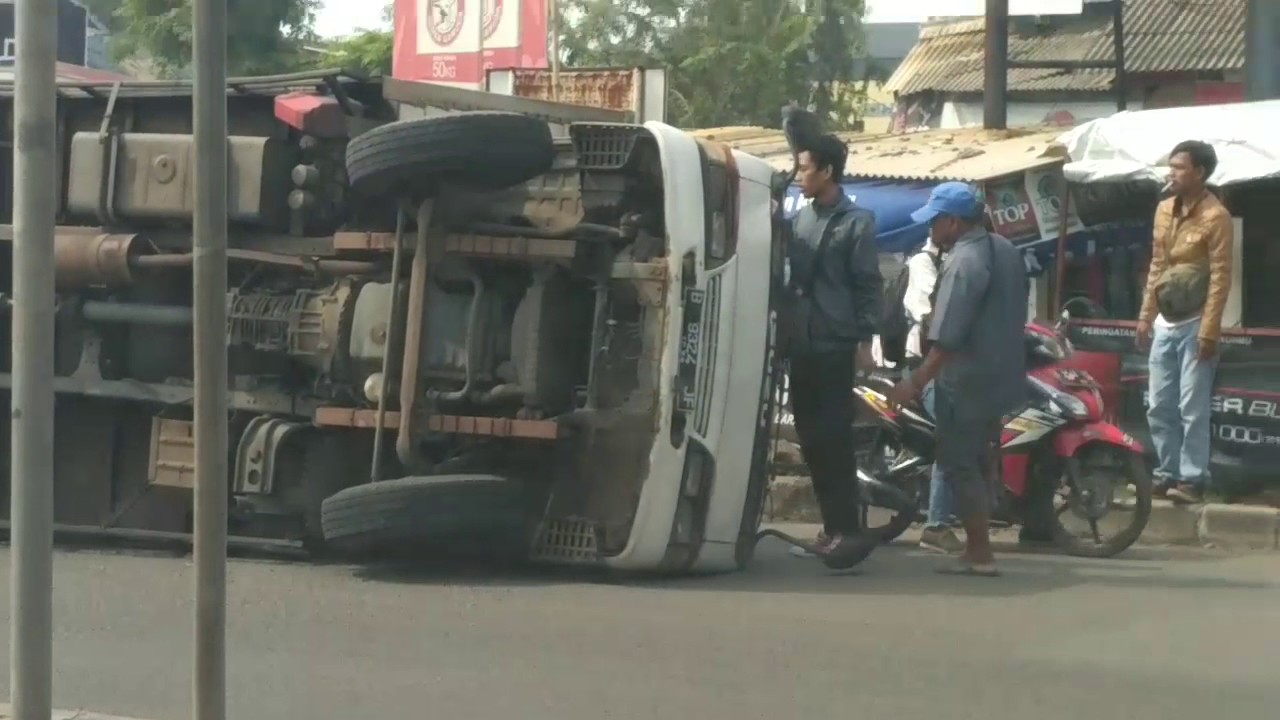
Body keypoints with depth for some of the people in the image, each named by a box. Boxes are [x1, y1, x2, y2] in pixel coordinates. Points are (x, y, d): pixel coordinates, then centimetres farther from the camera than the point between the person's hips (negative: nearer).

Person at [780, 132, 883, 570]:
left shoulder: (856, 221, -4)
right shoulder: (800, 218, 15)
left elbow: (869, 285, -6)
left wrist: (865, 340, -12)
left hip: (835, 346, -7)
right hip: (800, 345, 7)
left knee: (835, 438, -11)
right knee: (810, 437, 9)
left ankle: (847, 528, -11)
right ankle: (833, 525, 16)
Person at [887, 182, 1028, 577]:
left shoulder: (964, 262, -20)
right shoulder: (1006, 250, 10)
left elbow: (948, 337, -25)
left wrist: (916, 381, -23)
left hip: (966, 382, -10)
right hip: (999, 376, 10)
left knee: (960, 465, -4)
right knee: (982, 462, 17)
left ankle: (980, 554, -4)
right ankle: (978, 547, 23)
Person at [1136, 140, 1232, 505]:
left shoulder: (1215, 217, -12)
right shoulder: (1165, 210, 10)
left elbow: (1221, 277, -14)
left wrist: (1209, 330, -17)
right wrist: (1146, 316, 14)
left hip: (1194, 325, -7)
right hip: (1165, 323, 7)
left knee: (1192, 409, -5)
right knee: (1159, 406, 9)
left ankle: (1193, 479, 1)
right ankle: (1168, 473, 18)